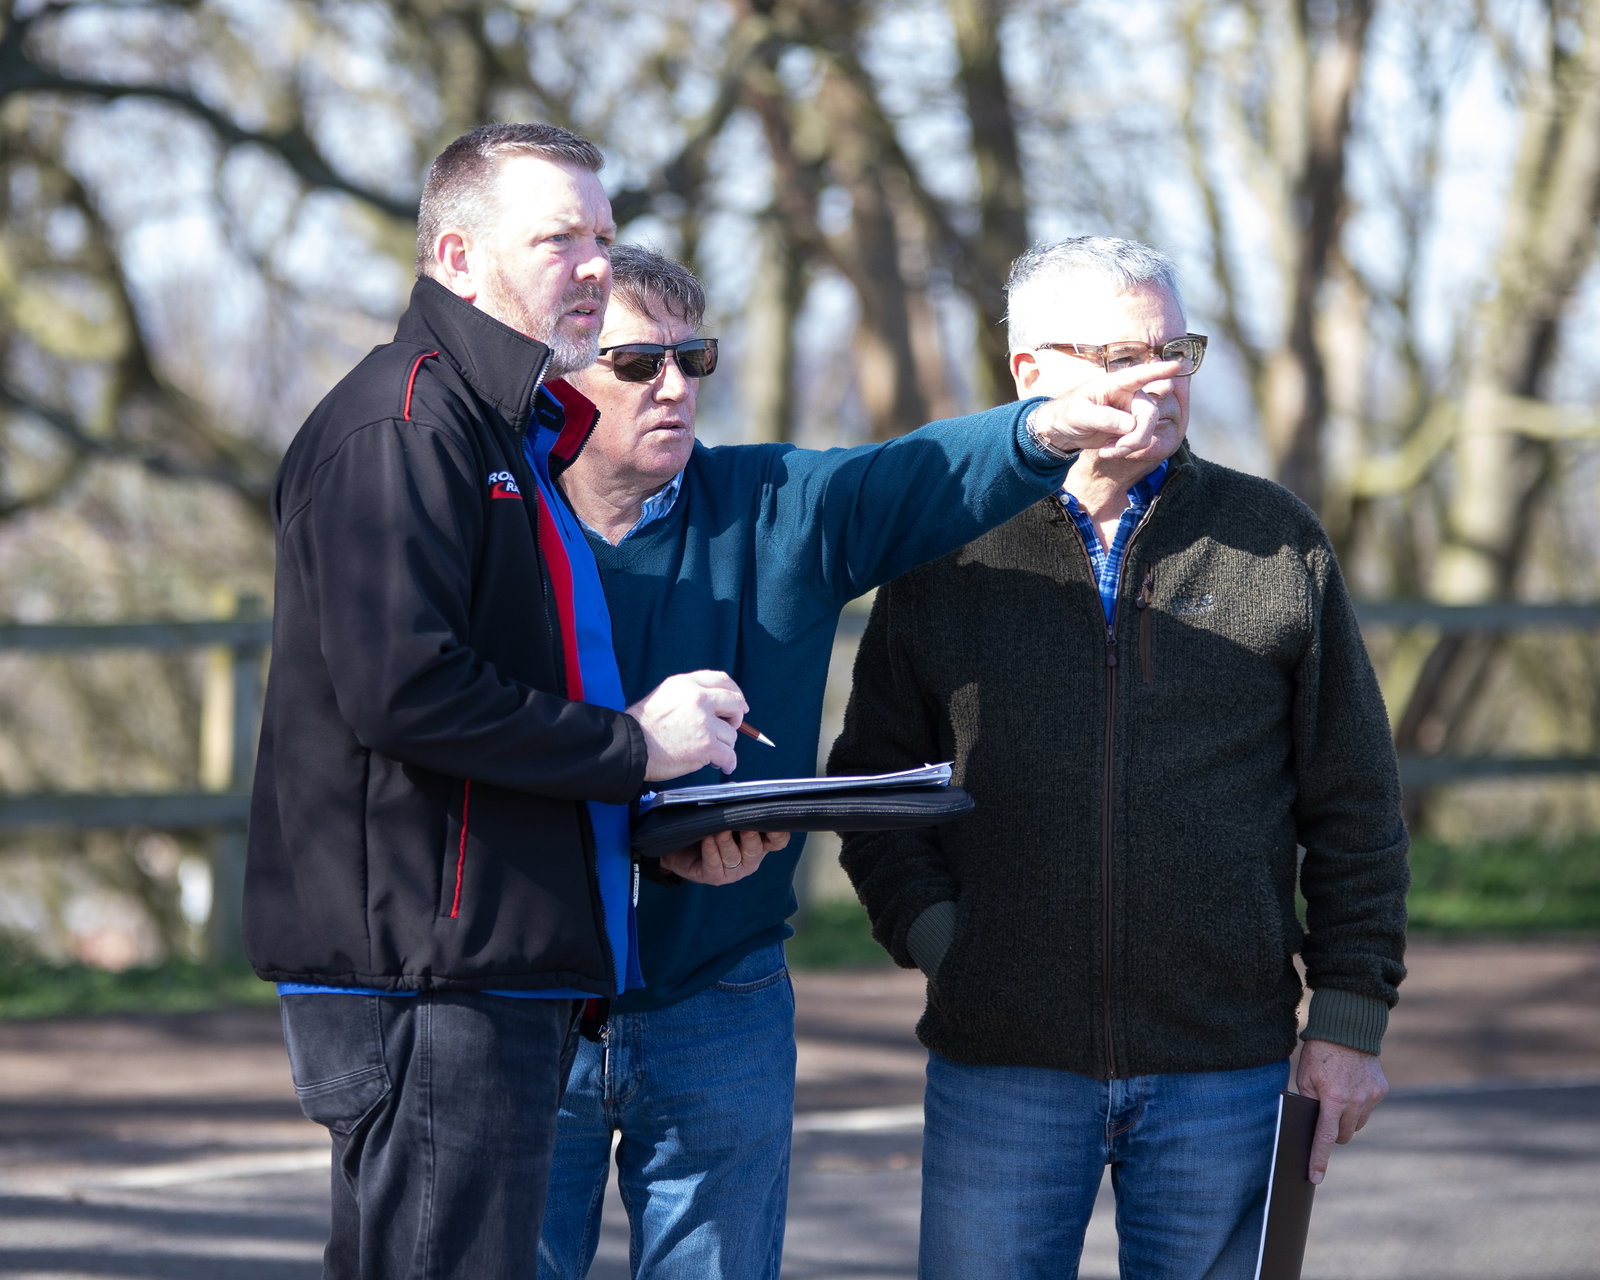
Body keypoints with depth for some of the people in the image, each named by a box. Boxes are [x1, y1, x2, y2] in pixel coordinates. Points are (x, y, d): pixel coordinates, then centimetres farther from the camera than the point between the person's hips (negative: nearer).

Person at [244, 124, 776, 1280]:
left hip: (510, 968, 10)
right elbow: (400, 688, -22)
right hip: (428, 978, -10)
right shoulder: (400, 426, -10)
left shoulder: (516, 439, 23)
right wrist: (634, 746, -13)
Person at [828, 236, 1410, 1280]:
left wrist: (1350, 1020, 2)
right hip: (1003, 1067, 0)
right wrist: (933, 935, -4)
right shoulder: (946, 553, 6)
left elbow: (1355, 810, 7)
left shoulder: (1277, 541, 6)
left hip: (1224, 1071, 0)